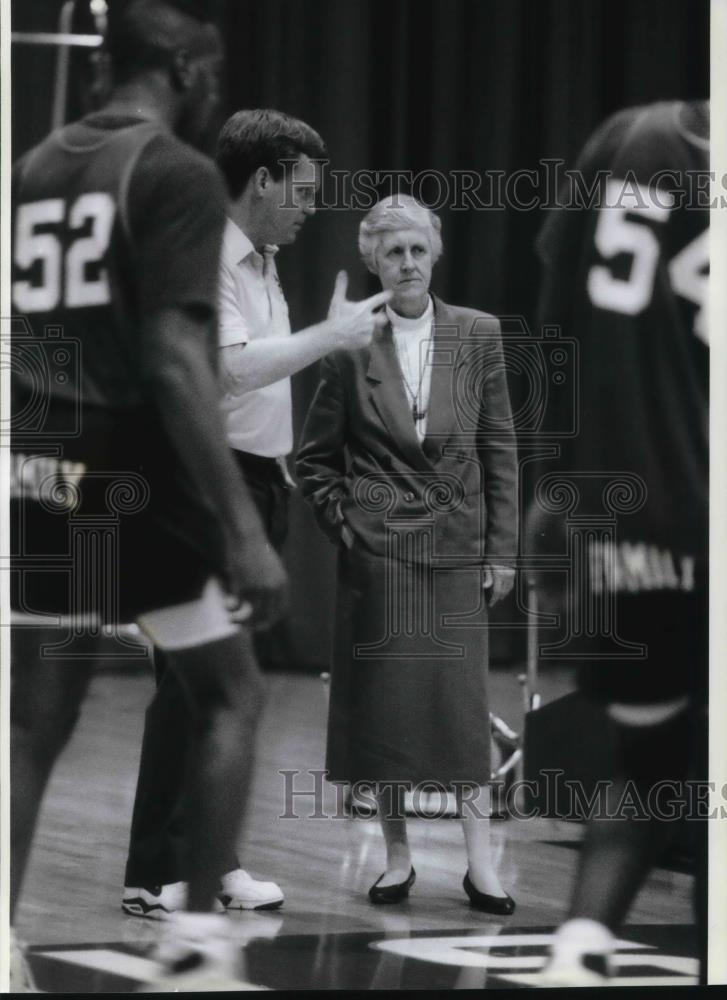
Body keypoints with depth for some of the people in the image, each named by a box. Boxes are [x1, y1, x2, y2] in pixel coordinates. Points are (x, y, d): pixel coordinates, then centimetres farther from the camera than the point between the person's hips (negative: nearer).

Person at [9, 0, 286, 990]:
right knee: (229, 692, 12)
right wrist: (242, 526, -21)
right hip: (133, 479, -6)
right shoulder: (178, 174, -10)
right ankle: (199, 942, 6)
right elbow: (173, 358, -20)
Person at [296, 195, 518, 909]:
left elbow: (499, 448, 5)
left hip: (457, 548, 1)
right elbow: (314, 457, 9)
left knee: (463, 702, -1)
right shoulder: (351, 347, 0)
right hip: (377, 552, -1)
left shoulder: (478, 335, 3)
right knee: (384, 703, 1)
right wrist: (343, 523, -1)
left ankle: (480, 863, 1)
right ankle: (397, 857, 10)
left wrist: (500, 550, 2)